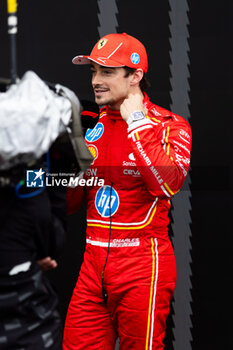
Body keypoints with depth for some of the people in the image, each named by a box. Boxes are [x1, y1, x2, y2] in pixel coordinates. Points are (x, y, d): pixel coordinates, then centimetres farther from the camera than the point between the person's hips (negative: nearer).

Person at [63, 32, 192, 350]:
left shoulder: (170, 125, -4)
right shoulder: (92, 126, 12)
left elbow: (168, 184, -25)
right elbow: (68, 201, 16)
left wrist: (137, 122, -16)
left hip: (142, 263, -5)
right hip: (94, 261, 5)